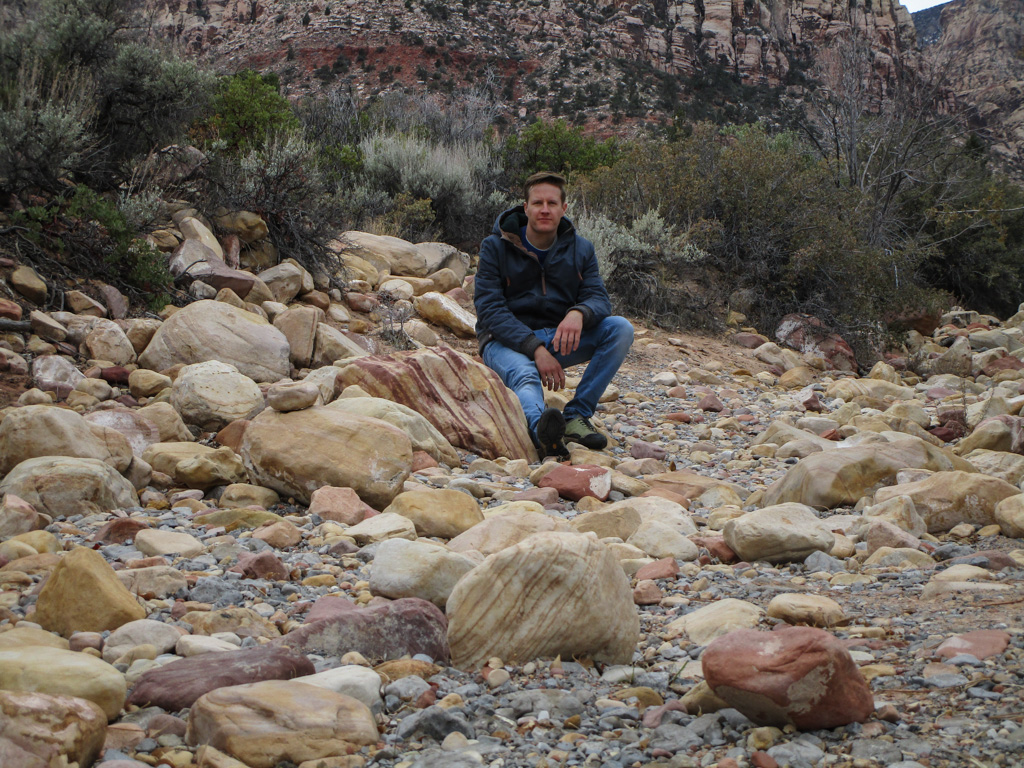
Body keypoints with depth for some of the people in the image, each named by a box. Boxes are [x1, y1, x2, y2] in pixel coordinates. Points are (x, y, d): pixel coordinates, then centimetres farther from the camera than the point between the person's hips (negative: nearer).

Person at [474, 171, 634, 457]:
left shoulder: (580, 249, 7)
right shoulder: (495, 247, -4)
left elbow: (599, 298, -5)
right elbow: (490, 310, -14)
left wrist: (579, 313, -33)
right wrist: (536, 349, -28)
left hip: (558, 339, 5)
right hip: (507, 341, -4)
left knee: (621, 328, -18)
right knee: (523, 373, -39)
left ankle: (577, 414, -24)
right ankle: (541, 428, -74)